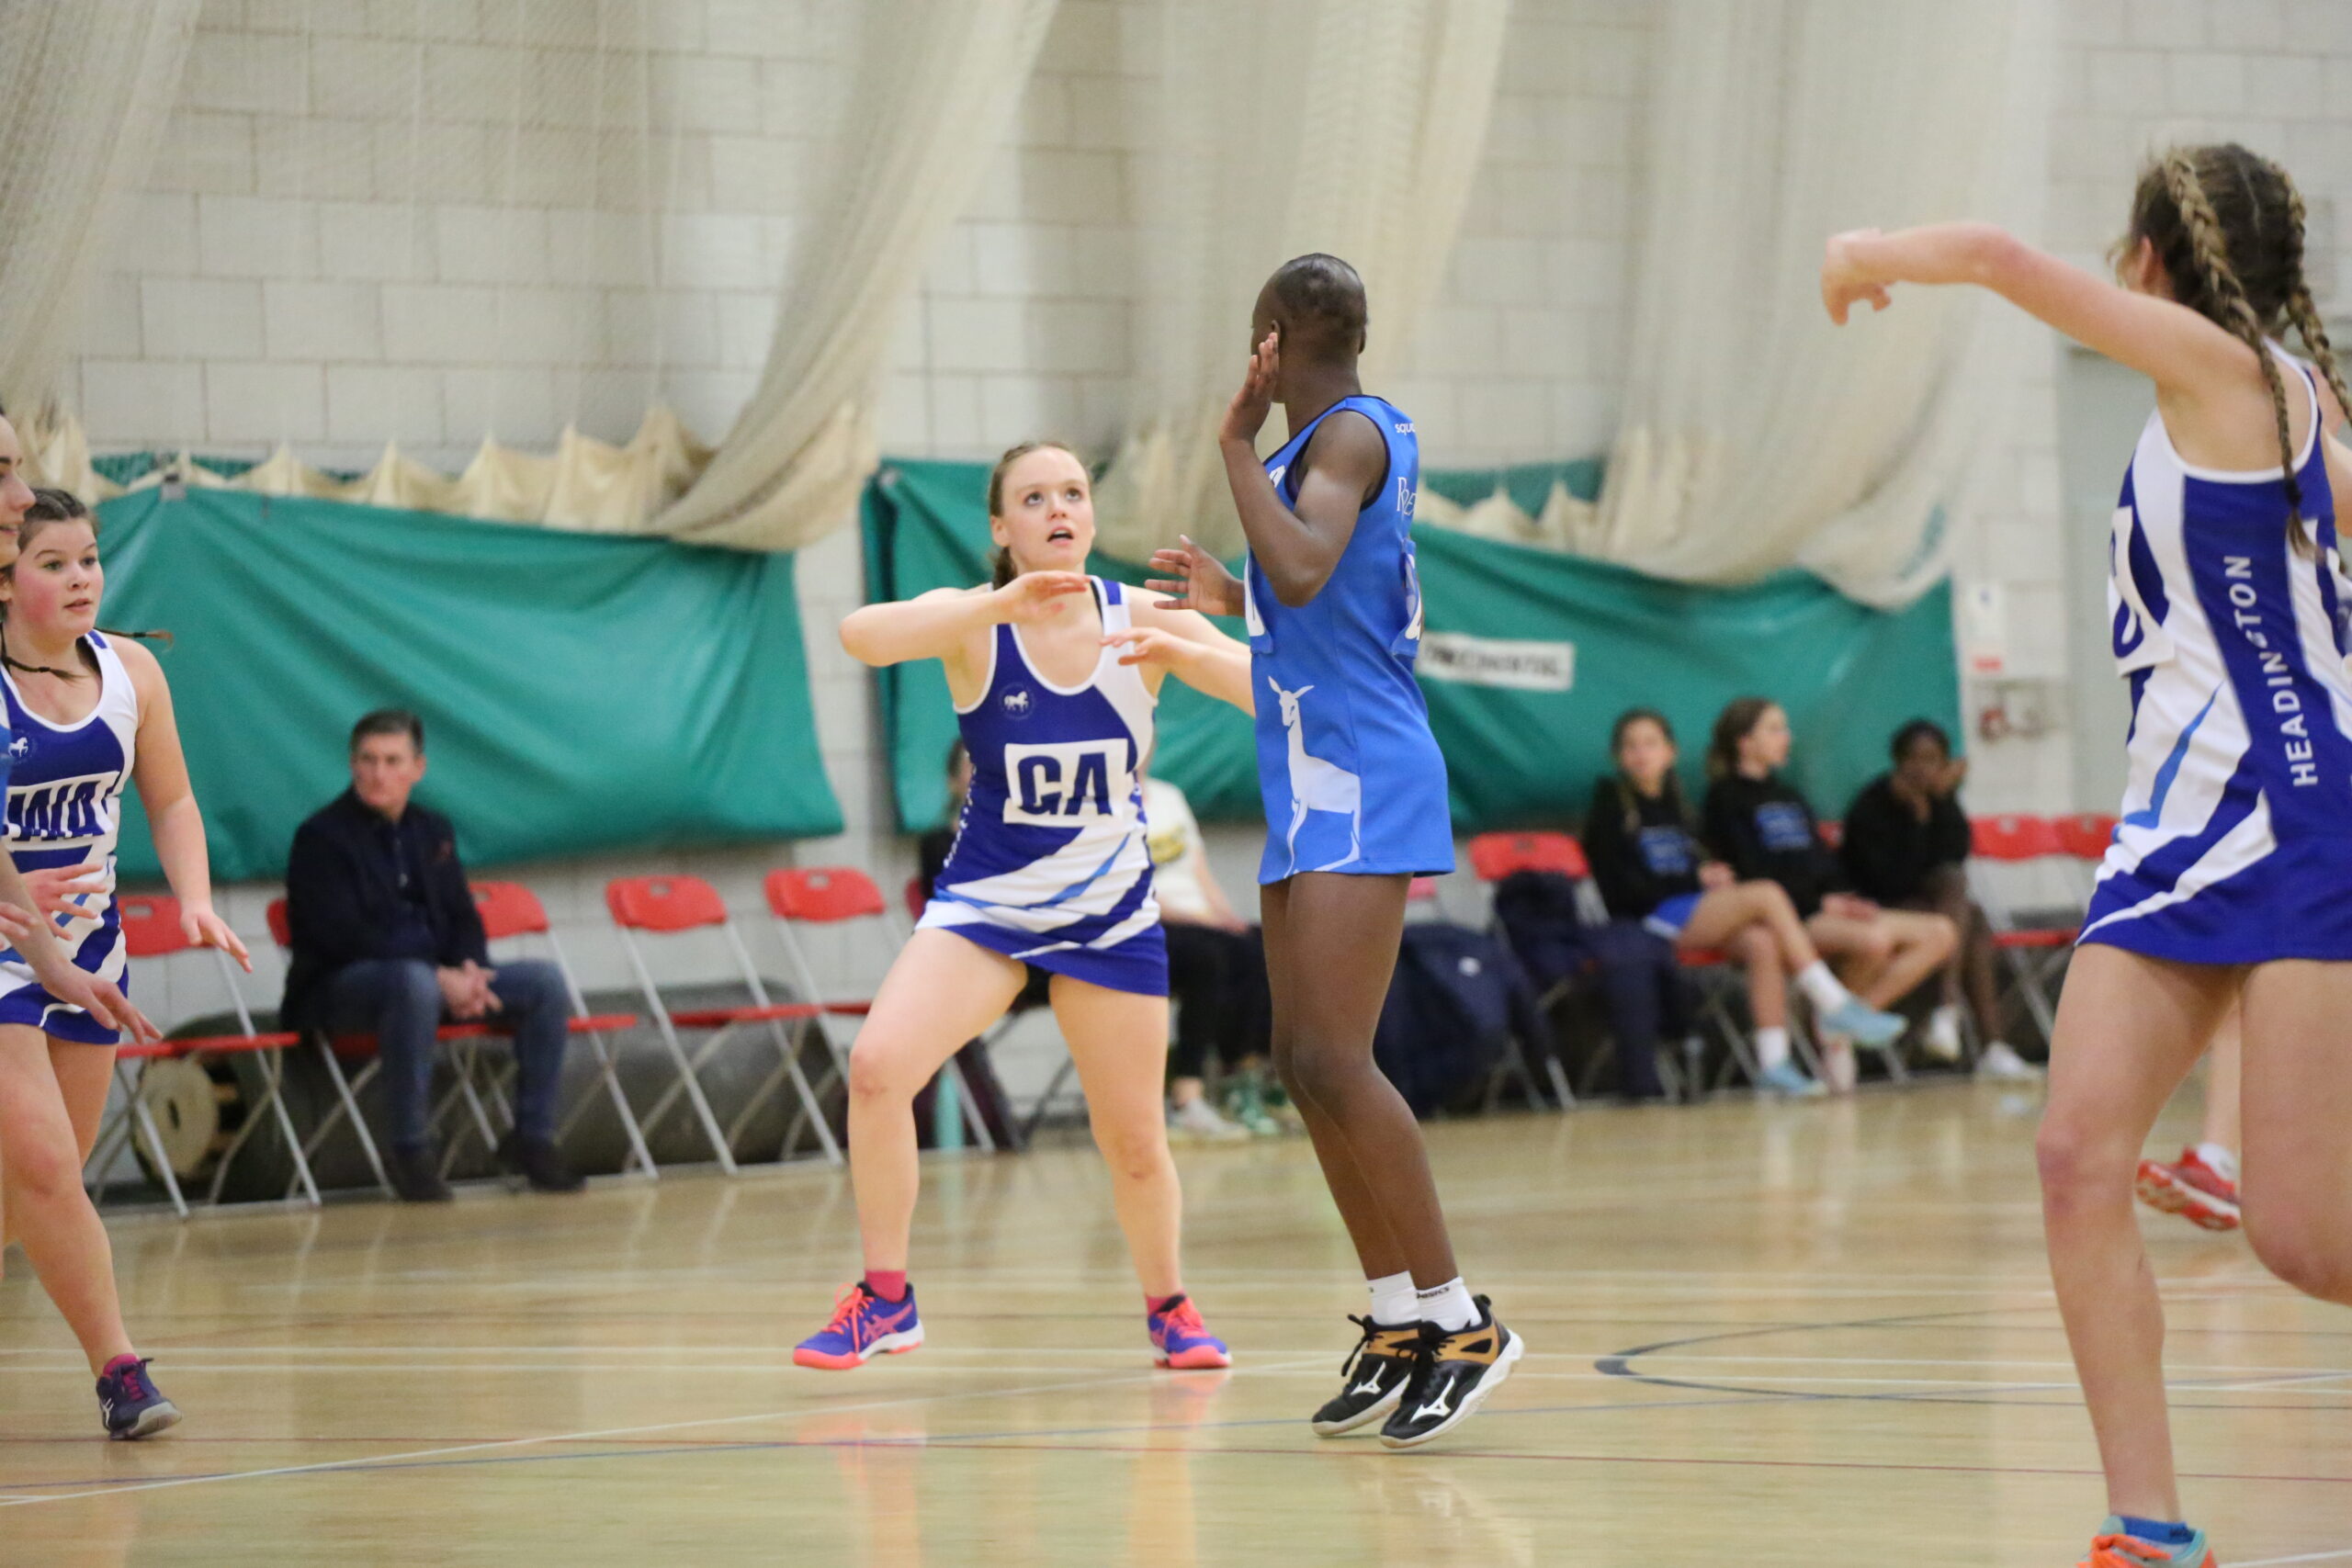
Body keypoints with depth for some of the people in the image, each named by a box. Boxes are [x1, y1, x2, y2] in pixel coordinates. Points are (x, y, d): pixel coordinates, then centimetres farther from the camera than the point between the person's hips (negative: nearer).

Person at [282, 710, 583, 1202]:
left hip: (439, 979, 7)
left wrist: (468, 972, -9)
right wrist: (438, 978, -23)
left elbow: (462, 917, 16)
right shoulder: (322, 837, -7)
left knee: (544, 981, -10)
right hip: (338, 990, -7)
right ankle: (411, 1151, -34)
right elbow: (344, 938, -17)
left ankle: (532, 1138, -4)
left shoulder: (433, 831, 15)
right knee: (414, 982, -41)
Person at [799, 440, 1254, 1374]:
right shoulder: (974, 623, -11)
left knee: (1135, 1146, 5)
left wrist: (1180, 650, -32)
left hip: (1109, 912, 1)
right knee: (877, 1065, -23)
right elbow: (861, 635, -33)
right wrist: (1000, 604, -44)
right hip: (986, 901, -1)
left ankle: (1167, 1307, 33)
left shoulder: (1139, 621, -7)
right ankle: (884, 1299, -9)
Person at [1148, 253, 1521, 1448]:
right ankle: (1397, 1325, 14)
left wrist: (1238, 445, -22)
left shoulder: (1349, 435, -11)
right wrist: (1232, 599, 36)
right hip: (1316, 783, 10)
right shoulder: (1344, 439, 17)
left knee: (1332, 1061, -16)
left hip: (1359, 782, -10)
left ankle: (1460, 1322, -14)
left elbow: (1307, 570, -30)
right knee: (1306, 1068, 10)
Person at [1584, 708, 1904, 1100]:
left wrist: (1713, 874, 0)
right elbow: (1623, 888, -7)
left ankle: (1774, 1060, -32)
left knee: (1761, 943, -26)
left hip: (1699, 914, 7)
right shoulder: (1611, 806, 2)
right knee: (1768, 895, -24)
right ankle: (1835, 1005, -22)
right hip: (1647, 920, -7)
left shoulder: (1672, 803, 24)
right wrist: (1696, 879, -7)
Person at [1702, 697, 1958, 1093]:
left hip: (1825, 908, 9)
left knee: (1940, 934, -8)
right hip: (1788, 918, -9)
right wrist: (1820, 902, -14)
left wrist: (1841, 898, -2)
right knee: (1873, 939, -37)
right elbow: (1751, 874, -9)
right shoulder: (1728, 797, 1)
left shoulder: (1788, 795, 26)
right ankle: (1841, 1017, -12)